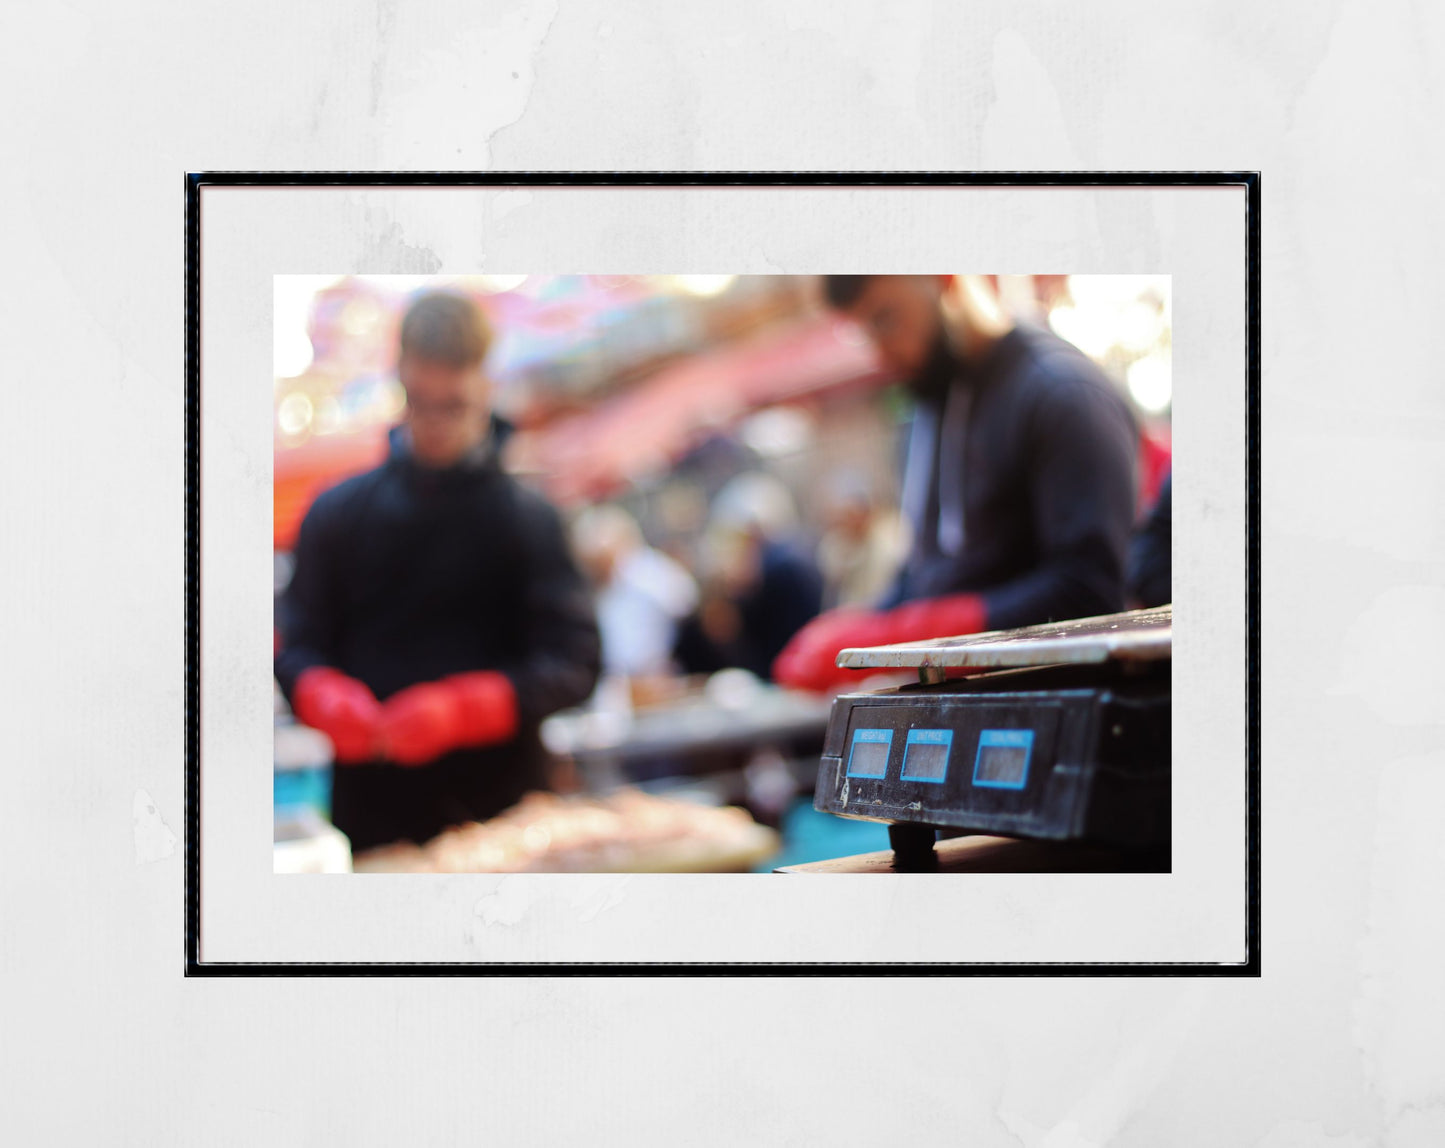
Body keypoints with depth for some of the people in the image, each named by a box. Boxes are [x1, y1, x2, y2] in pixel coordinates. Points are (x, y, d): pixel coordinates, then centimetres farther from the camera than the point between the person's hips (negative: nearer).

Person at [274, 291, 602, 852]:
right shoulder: (337, 513, 8)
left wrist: (459, 710, -21)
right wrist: (326, 697, -16)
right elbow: (299, 648, 7)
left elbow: (574, 663, -7)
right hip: (372, 803, 2)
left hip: (499, 804, -2)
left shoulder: (528, 517, 0)